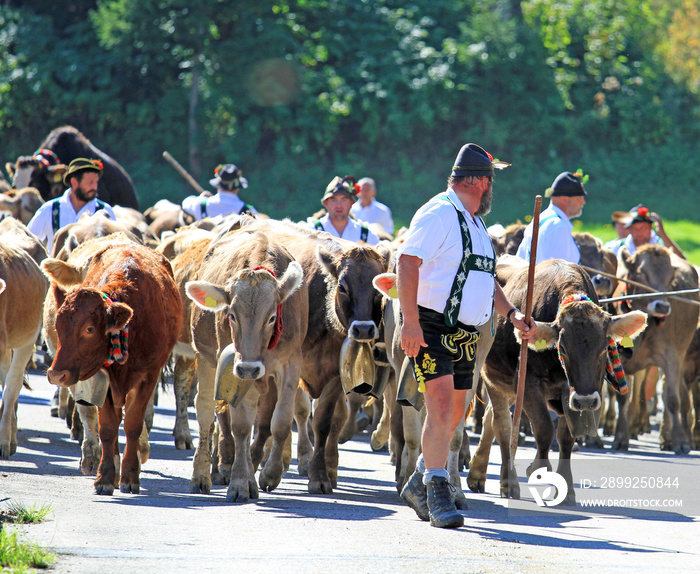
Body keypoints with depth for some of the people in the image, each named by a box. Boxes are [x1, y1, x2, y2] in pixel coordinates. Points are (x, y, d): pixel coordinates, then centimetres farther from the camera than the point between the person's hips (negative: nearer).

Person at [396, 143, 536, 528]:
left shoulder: (474, 224, 20)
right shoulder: (439, 214, -11)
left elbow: (486, 278, 31)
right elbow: (408, 261, -21)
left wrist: (511, 313, 16)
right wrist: (411, 321, -29)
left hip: (464, 334, 9)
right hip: (430, 328, -9)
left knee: (454, 413, 12)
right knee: (441, 406, -17)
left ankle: (419, 485, 27)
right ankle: (438, 494, -16)